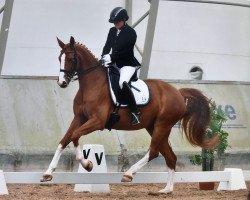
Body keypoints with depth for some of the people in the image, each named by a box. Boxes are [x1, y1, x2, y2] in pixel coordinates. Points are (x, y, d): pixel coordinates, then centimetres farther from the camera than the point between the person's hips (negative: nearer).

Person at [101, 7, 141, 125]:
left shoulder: (131, 33, -11)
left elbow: (125, 51, -18)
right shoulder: (112, 31, 10)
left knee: (122, 83, -32)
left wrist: (111, 57, -25)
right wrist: (104, 57, -15)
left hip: (127, 64, -8)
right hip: (115, 64, 8)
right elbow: (107, 46, 5)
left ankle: (135, 112, -29)